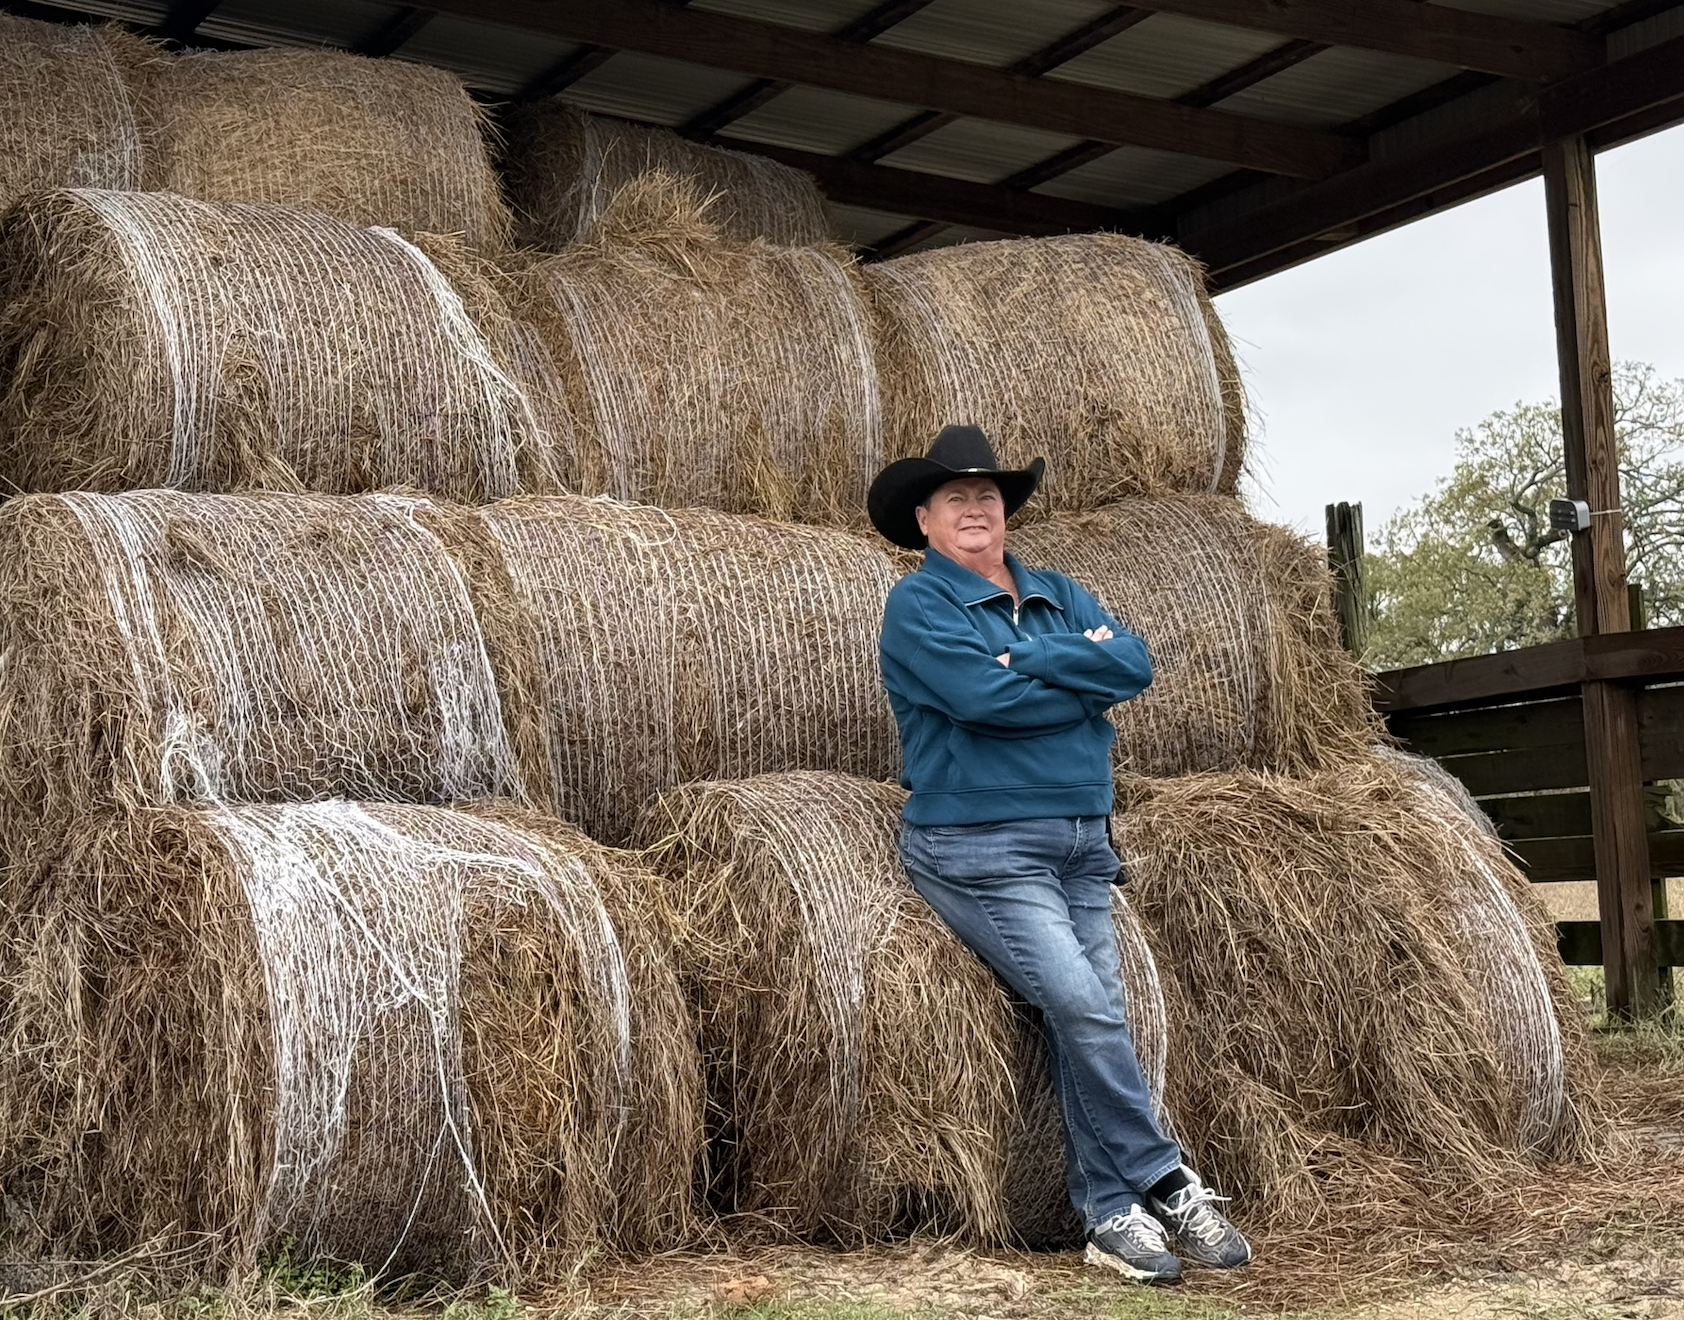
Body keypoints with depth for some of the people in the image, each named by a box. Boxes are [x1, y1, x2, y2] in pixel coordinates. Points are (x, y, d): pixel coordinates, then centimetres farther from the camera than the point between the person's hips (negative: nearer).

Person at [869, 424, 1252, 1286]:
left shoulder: (1057, 597, 16)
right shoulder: (918, 606, -3)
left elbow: (1134, 665, -2)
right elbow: (983, 697, -19)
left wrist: (1029, 657, -11)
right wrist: (1084, 688, -5)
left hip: (1081, 845, 6)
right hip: (981, 849, -6)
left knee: (1088, 1017, -2)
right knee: (1080, 1005, -18)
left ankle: (1109, 1216, 1)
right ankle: (1168, 1186, -7)